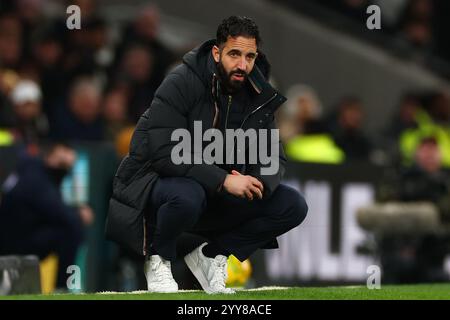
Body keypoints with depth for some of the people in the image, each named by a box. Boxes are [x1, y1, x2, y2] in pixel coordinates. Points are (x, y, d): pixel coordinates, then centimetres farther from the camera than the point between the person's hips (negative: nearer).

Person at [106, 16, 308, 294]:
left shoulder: (258, 97, 0)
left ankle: (211, 256, 3)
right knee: (187, 196, -41)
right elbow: (165, 152, -27)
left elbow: (274, 158, 1)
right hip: (158, 183, -6)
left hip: (220, 197, 6)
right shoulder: (182, 83, -19)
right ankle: (158, 259, -9)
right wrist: (223, 180, -34)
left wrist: (259, 182, -25)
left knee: (293, 206, -10)